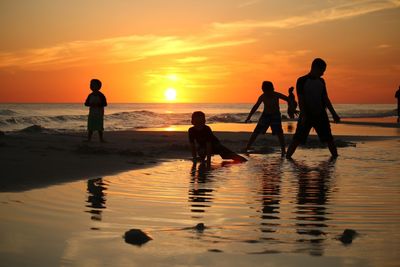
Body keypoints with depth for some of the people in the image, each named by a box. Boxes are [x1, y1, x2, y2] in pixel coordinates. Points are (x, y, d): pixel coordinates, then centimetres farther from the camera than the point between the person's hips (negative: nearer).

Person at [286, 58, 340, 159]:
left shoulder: (321, 81, 11)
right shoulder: (302, 81, -5)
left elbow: (326, 99, 15)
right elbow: (300, 99, -12)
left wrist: (334, 114, 11)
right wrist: (303, 116, -22)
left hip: (320, 115, 5)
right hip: (307, 115, -4)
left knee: (329, 138, 3)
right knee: (297, 139, -9)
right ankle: (287, 157, -4)